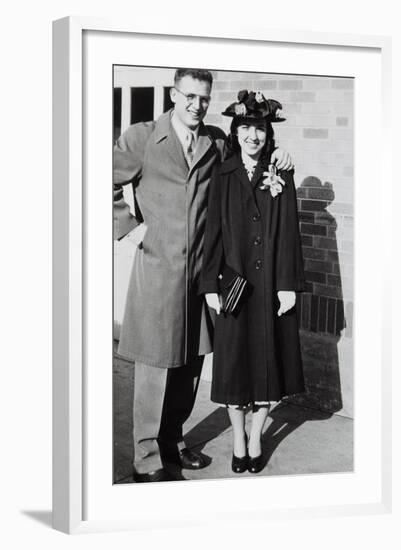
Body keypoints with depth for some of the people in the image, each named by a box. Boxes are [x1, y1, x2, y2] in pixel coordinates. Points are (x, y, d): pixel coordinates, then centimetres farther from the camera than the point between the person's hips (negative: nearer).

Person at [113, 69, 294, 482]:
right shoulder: (140, 138, -4)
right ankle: (147, 461, 10)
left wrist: (273, 160, 4)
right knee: (156, 366, -1)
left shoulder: (217, 143, 8)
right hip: (158, 269, -5)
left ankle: (172, 441, 30)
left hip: (199, 272, 5)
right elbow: (110, 185, 0)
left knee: (190, 363, 13)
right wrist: (129, 228, -5)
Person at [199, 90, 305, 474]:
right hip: (233, 281, 0)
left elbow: (289, 233, 0)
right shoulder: (222, 176, 2)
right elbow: (213, 232, 1)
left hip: (269, 284, 0)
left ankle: (256, 441, 20)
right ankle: (238, 442, 19)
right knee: (233, 362, 4)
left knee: (266, 360, 6)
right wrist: (210, 284, -5)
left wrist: (288, 284, -6)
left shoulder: (280, 176, 2)